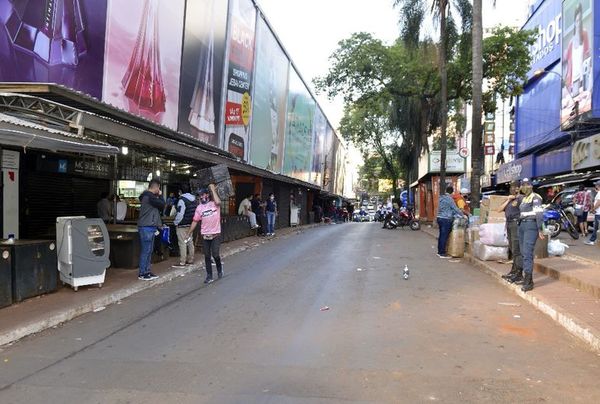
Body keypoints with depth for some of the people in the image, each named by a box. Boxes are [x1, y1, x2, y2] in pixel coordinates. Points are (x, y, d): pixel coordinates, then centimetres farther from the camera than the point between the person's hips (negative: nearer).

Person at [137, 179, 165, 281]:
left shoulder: (148, 195, 18)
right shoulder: (150, 196, -15)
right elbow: (162, 205, -11)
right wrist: (160, 195, 0)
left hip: (150, 227, 10)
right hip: (147, 228, -10)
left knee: (149, 250, 13)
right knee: (145, 251, -5)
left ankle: (147, 271, 20)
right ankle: (142, 274, 1)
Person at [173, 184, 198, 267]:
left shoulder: (182, 200, -17)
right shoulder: (194, 200, 9)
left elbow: (180, 214, -21)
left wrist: (176, 222, -8)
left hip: (182, 225, -8)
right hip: (191, 224, 8)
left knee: (182, 243, -4)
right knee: (190, 242, 15)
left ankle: (182, 262, -3)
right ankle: (190, 260, 22)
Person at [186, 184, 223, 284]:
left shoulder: (215, 204, -3)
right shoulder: (199, 207, 6)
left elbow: (218, 202, -29)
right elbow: (195, 222, 8)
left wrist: (213, 189, -20)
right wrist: (188, 233, 6)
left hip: (216, 234, -4)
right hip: (205, 235, 4)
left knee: (215, 254, -8)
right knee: (207, 256, 7)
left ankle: (219, 268, 23)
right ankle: (209, 276, 17)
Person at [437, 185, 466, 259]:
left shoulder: (441, 197, 12)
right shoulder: (449, 198, -12)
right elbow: (455, 209, -10)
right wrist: (463, 215, 2)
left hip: (440, 218, 8)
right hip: (446, 219, -8)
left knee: (441, 235, 14)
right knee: (444, 236, -4)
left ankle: (439, 251, 20)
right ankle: (442, 253, -2)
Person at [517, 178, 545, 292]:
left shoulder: (535, 197, -8)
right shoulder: (524, 198, 20)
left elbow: (539, 214, -15)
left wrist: (540, 230, -20)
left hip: (531, 226, -9)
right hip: (522, 225, 9)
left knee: (527, 253, -13)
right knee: (523, 252, 11)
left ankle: (528, 281, -13)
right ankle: (526, 276, 20)